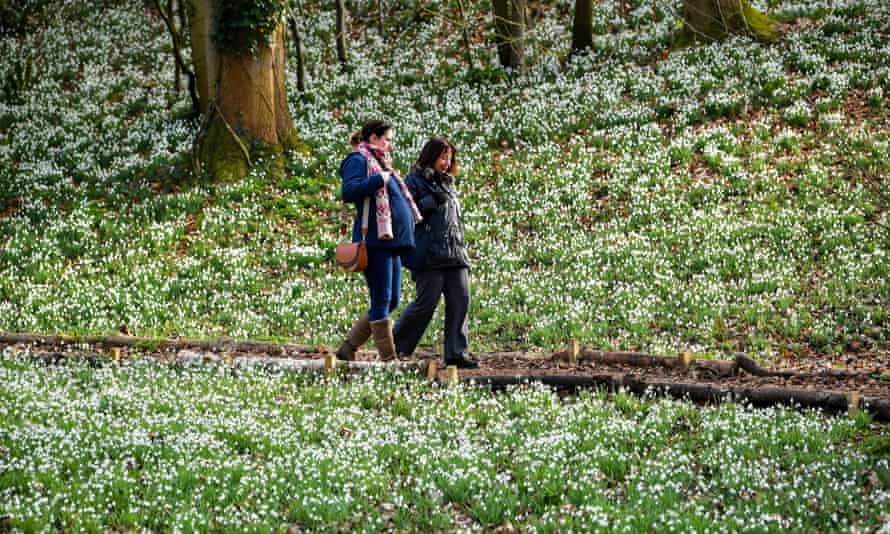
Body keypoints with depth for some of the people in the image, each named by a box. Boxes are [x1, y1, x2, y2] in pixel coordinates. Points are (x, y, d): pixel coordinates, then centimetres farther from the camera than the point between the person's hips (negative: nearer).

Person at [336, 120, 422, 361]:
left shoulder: (381, 164, 24)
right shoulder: (358, 161, -4)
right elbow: (348, 192, -21)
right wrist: (379, 180, -19)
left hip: (391, 242, 10)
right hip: (375, 241, -10)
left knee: (390, 301, 9)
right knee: (382, 301, -7)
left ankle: (347, 348, 14)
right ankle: (389, 358, -5)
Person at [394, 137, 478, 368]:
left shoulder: (447, 182, 23)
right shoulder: (416, 180, 0)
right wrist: (430, 202, -16)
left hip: (455, 254, 7)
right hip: (429, 254, -7)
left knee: (461, 301, -4)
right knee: (426, 303, -7)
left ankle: (456, 353, -2)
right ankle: (394, 346, 9)